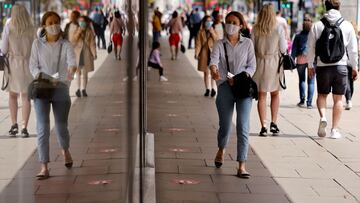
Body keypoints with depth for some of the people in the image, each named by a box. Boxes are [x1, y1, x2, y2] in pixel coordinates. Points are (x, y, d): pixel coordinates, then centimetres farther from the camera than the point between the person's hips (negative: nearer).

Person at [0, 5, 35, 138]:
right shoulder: (31, 29, -3)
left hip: (13, 63, -1)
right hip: (28, 64, 1)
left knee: (12, 95, 16)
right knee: (26, 97, 7)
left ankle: (14, 124, 6)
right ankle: (24, 127, 1)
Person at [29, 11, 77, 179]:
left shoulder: (65, 45, -1)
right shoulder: (38, 44, 2)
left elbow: (72, 60, -19)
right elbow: (33, 65, 5)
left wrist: (72, 69, -43)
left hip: (61, 89, 0)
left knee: (61, 126, 10)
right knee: (42, 128, -9)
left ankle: (65, 150, 45)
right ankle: (44, 168, -9)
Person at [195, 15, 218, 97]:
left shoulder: (214, 31, 8)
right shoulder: (201, 32, 5)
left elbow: (217, 40, -6)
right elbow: (198, 43, 2)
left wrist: (212, 32, -12)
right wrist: (197, 53, -7)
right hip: (204, 54, 1)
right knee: (206, 72, 7)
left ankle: (213, 88, -14)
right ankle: (207, 89, 15)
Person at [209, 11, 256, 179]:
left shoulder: (247, 43, 7)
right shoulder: (219, 44, 5)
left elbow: (252, 65, 5)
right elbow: (214, 60, -14)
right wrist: (213, 70, -37)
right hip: (225, 86, 1)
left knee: (243, 126, -11)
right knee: (225, 125, 8)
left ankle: (242, 166, -10)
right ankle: (221, 150, 42)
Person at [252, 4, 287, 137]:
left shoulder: (255, 29, -4)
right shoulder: (279, 28, -8)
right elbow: (283, 49, -5)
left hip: (260, 63, 1)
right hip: (274, 63, -1)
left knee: (261, 95, 6)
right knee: (275, 94, 16)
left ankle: (263, 127, 3)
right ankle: (274, 123, 8)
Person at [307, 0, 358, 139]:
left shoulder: (317, 26, -2)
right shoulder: (347, 26, -1)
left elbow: (310, 48, 1)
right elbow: (353, 49, 3)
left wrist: (310, 66, 14)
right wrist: (354, 68, 13)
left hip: (323, 66, 0)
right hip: (340, 66, 0)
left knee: (322, 95, 16)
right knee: (338, 99, 8)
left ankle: (323, 117, -10)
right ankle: (334, 130, 7)